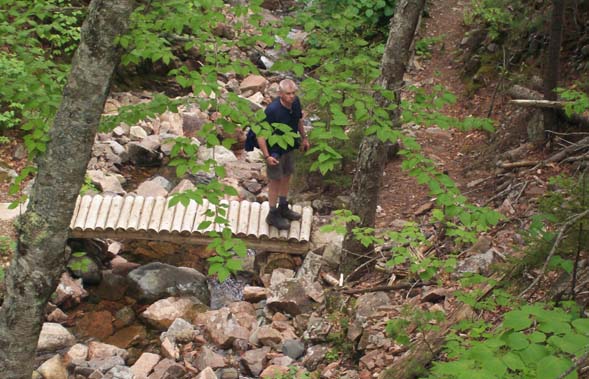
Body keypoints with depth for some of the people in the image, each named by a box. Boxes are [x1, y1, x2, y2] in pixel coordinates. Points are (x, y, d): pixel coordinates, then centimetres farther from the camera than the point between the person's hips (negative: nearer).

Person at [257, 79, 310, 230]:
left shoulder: (296, 102, -11)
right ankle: (273, 215, 21)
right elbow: (260, 133, -26)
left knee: (287, 175, 20)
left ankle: (283, 207, 40)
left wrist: (304, 138, 16)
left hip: (290, 147, 7)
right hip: (275, 150, -7)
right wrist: (267, 156, -27)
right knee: (276, 180, 5)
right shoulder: (272, 110, -31)